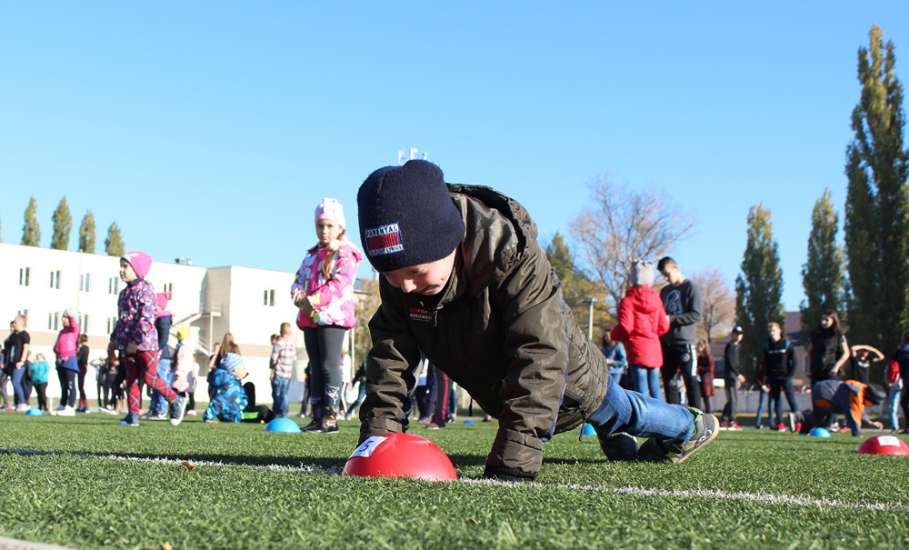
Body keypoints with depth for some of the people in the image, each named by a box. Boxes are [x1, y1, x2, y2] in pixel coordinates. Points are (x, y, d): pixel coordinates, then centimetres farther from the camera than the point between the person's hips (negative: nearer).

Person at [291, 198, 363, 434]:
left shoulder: (345, 254, -3)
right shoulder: (311, 255, 21)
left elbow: (339, 285, -16)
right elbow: (298, 281, 16)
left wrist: (312, 300, -19)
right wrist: (299, 298, -7)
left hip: (333, 317, -7)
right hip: (310, 318, 7)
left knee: (330, 367, -9)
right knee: (316, 368, 8)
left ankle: (331, 416, -9)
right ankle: (317, 416, 11)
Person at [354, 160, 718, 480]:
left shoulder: (515, 258, -44)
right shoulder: (398, 272, -26)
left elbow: (539, 357, -48)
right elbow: (390, 353, -22)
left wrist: (512, 463, -54)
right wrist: (377, 433, -36)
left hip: (563, 373, -5)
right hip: (494, 385, 5)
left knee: (617, 411, 23)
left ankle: (690, 426, 53)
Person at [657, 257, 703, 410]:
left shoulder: (691, 288, -2)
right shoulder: (665, 291, 18)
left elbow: (696, 315, -11)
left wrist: (671, 318, -16)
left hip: (684, 341, -6)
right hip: (666, 342, 6)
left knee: (690, 380, -7)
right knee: (668, 381, 7)